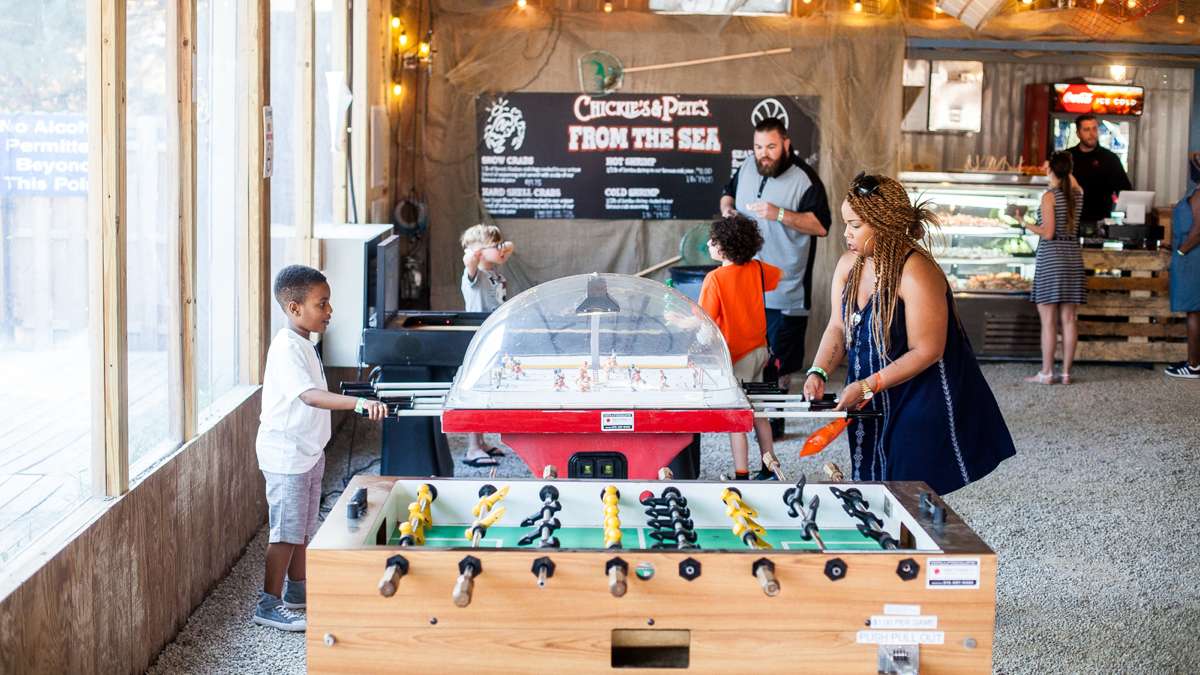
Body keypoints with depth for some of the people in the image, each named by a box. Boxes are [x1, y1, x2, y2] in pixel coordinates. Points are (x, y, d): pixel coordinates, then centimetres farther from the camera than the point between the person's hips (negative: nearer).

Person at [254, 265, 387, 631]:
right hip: (285, 454, -10)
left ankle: (297, 591, 30)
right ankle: (269, 605, 4)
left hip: (307, 451, 10)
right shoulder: (287, 348, -22)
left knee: (303, 528, 18)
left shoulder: (303, 344, 10)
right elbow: (310, 396, -36)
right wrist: (359, 403, -47)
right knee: (287, 530, -4)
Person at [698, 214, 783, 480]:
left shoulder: (715, 278, -19)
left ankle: (742, 476, 0)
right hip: (759, 351, 7)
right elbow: (779, 275, 23)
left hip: (736, 358, -7)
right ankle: (769, 467, 26)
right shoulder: (757, 269, 0)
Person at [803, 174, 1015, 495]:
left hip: (921, 406, -7)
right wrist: (818, 373, -14)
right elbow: (837, 328, 4)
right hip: (874, 407, 7)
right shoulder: (848, 265, 1)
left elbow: (926, 351, -23)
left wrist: (866, 386, -23)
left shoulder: (916, 274, -24)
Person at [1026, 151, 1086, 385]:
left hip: (1051, 257, -6)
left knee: (1048, 320, -2)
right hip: (1073, 254, 6)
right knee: (1068, 320, 7)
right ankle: (1066, 372, 9)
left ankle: (1046, 372, 0)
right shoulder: (1078, 194, 7)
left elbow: (1048, 233, -14)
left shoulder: (1049, 196, -10)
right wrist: (1063, 167, 46)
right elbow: (1071, 182, 33)